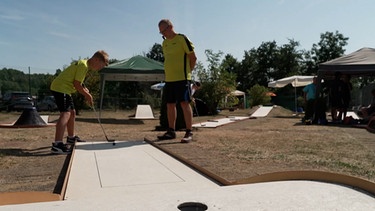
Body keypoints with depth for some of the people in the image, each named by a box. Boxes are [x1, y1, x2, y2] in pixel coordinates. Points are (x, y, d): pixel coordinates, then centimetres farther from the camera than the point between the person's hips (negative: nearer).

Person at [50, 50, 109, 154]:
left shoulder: (84, 64, 15)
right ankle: (57, 145, -29)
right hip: (60, 88, -11)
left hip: (64, 89, 11)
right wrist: (88, 95, -9)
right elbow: (76, 84, -20)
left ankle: (71, 138, 37)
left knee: (72, 112, 20)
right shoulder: (84, 65, -17)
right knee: (65, 113, -20)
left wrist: (85, 91, 3)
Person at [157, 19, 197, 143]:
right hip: (169, 79, 7)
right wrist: (169, 73, 13)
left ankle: (189, 133, -6)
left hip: (182, 78, -7)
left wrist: (187, 72, 0)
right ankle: (171, 131, 17)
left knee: (184, 103, -9)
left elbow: (193, 57, -5)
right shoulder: (164, 43, 16)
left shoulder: (182, 39, -5)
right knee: (170, 105, 8)